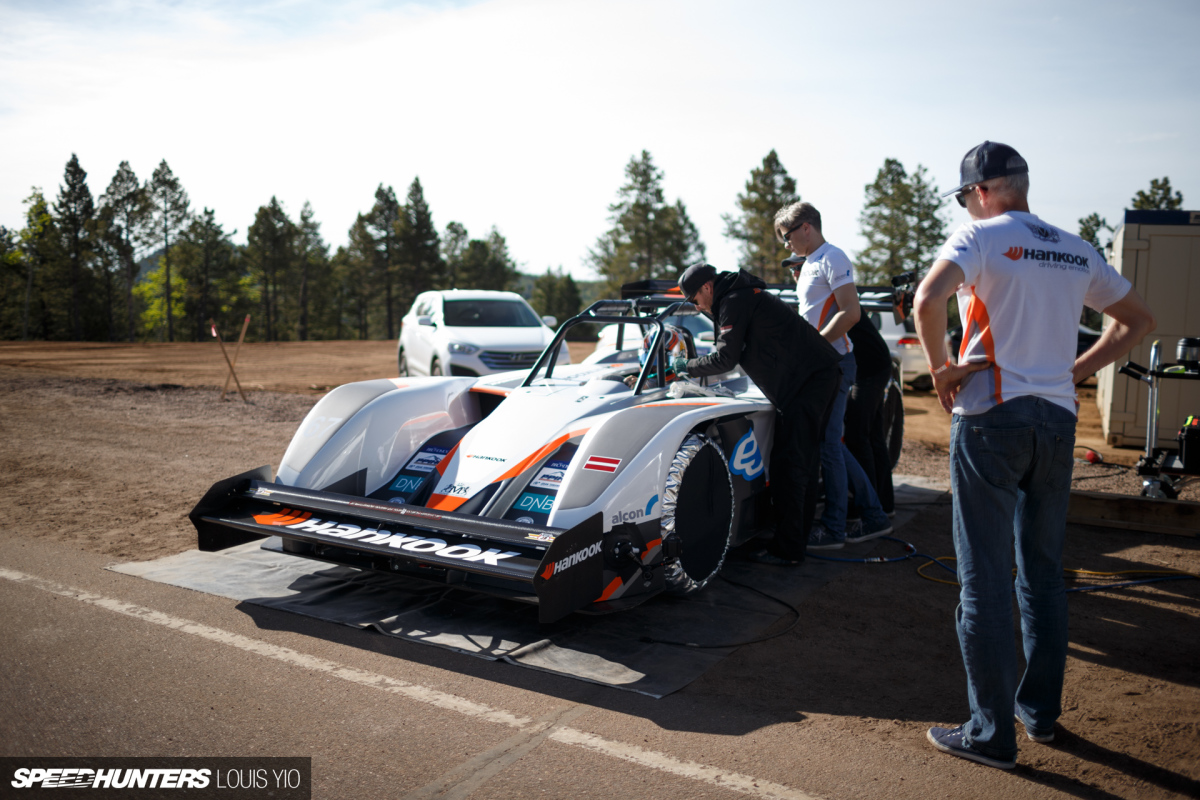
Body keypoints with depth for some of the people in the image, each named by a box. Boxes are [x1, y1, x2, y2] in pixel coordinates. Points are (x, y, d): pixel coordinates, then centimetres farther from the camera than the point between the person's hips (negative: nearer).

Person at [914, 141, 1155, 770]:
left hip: (992, 418, -6)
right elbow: (1138, 321, 23)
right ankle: (1040, 711, 29)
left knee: (986, 578, 0)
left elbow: (928, 301, -25)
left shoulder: (980, 236, -6)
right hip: (1058, 419, 7)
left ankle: (992, 734, 7)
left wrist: (942, 369, -10)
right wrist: (1076, 370, 16)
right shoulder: (1076, 251, 14)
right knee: (1043, 572, 18)